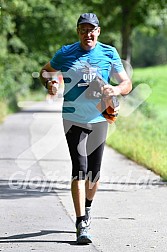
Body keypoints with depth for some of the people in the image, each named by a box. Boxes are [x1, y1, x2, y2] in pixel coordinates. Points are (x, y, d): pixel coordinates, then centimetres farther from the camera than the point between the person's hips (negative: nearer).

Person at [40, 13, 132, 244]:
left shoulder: (109, 54, 1)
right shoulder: (65, 54, -1)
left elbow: (127, 84, 1)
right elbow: (45, 71, 15)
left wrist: (116, 90, -22)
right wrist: (49, 84, -8)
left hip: (99, 119, 2)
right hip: (74, 118, -2)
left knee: (94, 172, 11)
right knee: (80, 171, -12)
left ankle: (87, 208, 38)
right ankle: (82, 225, -15)